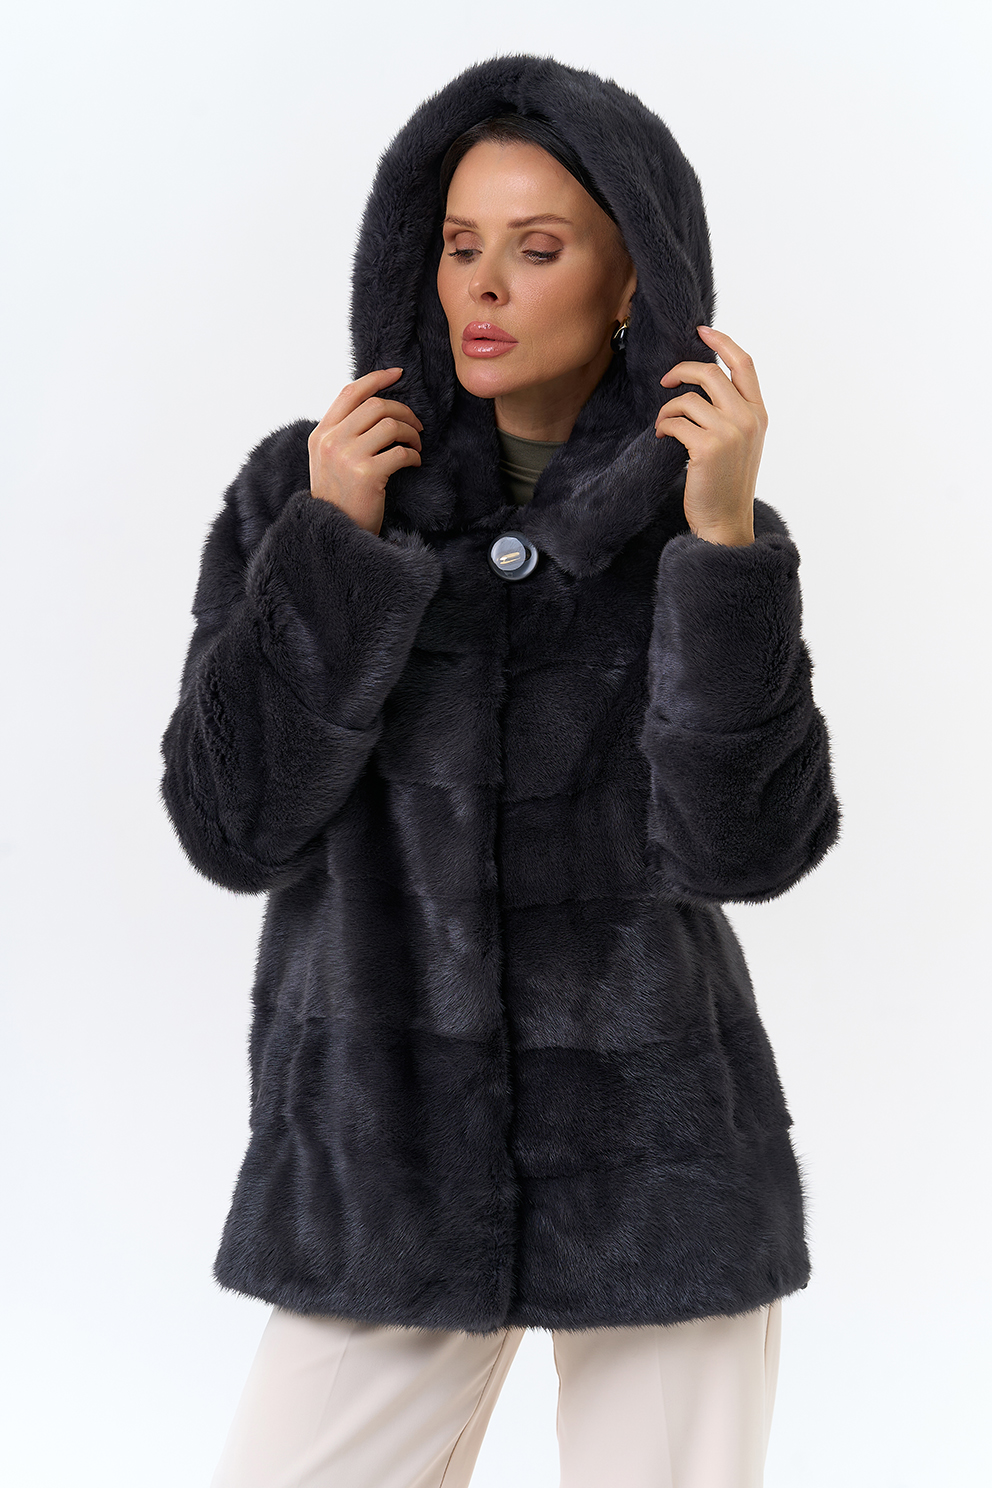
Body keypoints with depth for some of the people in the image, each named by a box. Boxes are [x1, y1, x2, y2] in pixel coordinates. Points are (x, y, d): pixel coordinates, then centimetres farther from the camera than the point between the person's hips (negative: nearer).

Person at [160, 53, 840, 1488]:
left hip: (660, 1163, 0)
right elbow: (234, 825, -9)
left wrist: (721, 531, -22)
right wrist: (336, 544, -16)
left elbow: (745, 844, -15)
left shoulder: (717, 541, -2)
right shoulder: (301, 489, -2)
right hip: (389, 1164, 0)